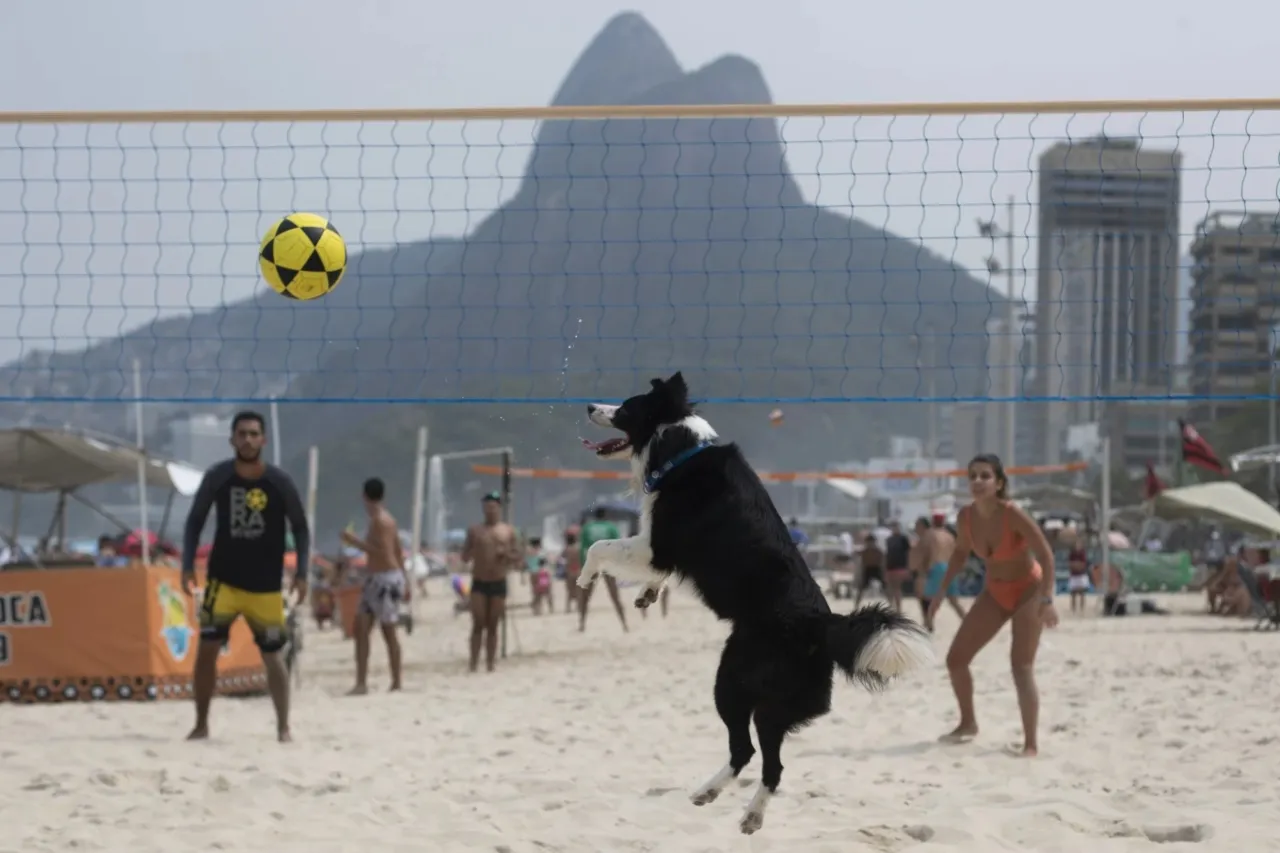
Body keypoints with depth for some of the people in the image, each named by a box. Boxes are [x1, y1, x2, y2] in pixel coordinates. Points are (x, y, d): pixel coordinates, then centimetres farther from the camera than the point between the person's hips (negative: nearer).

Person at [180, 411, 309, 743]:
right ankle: (201, 724, 6)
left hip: (266, 585, 0)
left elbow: (300, 527, 2)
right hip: (223, 580, 0)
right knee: (206, 648, -7)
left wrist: (301, 573, -7)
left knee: (272, 655, 3)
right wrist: (187, 565, -5)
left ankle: (283, 727, 14)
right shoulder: (216, 477, -6)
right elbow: (195, 520, 4)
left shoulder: (279, 482, -7)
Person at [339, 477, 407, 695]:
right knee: (361, 629, 7)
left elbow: (384, 553, -22)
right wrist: (405, 580, 24)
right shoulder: (382, 519, 15)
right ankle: (361, 683, 7)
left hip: (386, 579, -9)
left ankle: (396, 683, -4)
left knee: (388, 632, -6)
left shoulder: (381, 520, -14)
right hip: (374, 579, 9)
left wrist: (356, 542, -18)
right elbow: (399, 552, 19)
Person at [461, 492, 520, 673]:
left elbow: (517, 559, 8)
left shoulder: (508, 531, 6)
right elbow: (465, 558, 6)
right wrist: (471, 550, -15)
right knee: (478, 625, -7)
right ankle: (474, 665, -7)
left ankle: (490, 666, 6)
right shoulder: (474, 531, 5)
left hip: (498, 584, 1)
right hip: (479, 583, -1)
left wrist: (506, 554, -13)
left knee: (492, 627, 4)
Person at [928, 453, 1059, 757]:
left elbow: (1045, 555, -25)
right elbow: (961, 552, 8)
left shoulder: (1013, 515, -29)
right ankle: (968, 723, 26)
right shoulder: (966, 517, -12)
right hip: (994, 593, 6)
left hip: (1027, 590, -6)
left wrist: (1047, 600, -31)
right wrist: (942, 592, 6)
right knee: (956, 658, 4)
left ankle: (1031, 743, -9)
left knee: (1022, 667, -14)